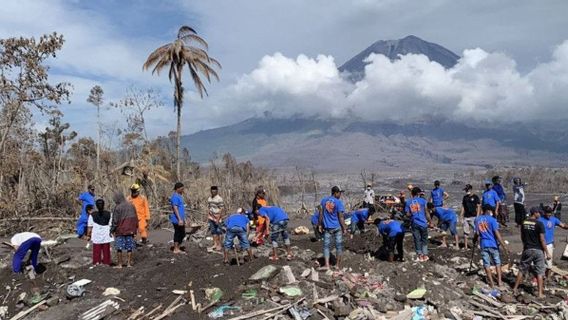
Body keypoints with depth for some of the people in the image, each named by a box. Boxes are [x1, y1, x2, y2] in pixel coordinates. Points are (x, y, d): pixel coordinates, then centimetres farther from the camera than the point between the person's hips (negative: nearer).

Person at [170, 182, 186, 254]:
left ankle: (177, 248, 21)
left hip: (180, 219, 10)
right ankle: (176, 249, 7)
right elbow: (175, 208, -21)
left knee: (182, 234, 13)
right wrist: (179, 219, -24)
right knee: (177, 233, -2)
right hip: (177, 220, -10)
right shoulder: (175, 197, -15)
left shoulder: (179, 196, 16)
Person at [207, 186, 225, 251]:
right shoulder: (209, 199, 8)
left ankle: (219, 245, 8)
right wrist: (208, 217, 12)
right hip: (211, 217, 7)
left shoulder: (219, 199, -13)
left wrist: (218, 219, -18)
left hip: (217, 217, -6)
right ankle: (215, 244, 20)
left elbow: (221, 209, -15)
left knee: (218, 231, 1)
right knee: (213, 231, 11)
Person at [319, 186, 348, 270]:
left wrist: (320, 225, 11)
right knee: (339, 245, 12)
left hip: (327, 227, 3)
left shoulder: (323, 200, 1)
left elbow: (321, 214, 3)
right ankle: (337, 265, 19)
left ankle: (327, 265, -2)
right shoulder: (339, 202, -11)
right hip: (337, 227, -3)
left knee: (326, 246, 7)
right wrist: (344, 228, -2)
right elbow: (340, 217, -11)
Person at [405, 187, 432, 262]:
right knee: (424, 239, 13)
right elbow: (426, 213, -5)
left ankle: (420, 255, 14)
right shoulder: (422, 200, -6)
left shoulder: (408, 202, 0)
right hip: (423, 223, -1)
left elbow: (408, 214, 0)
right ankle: (425, 255, 15)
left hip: (414, 224, 2)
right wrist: (430, 222, 5)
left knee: (417, 239, 10)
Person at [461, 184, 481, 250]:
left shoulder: (475, 197, -3)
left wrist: (477, 216, -11)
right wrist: (461, 215, 9)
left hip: (473, 217, -5)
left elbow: (478, 207, -5)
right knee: (465, 232, 6)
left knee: (475, 231, -2)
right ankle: (465, 246, 11)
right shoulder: (465, 197, 11)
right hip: (466, 217, 5)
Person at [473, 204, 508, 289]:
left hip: (483, 244, 2)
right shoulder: (492, 219, -11)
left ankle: (491, 283, 11)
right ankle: (500, 282, 14)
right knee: (497, 263, 13)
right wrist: (503, 244, -14)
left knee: (486, 264, 8)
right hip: (493, 244, -2)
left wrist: (474, 243, 20)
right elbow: (497, 233, -16)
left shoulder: (477, 219, 2)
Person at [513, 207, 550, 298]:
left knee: (522, 270, 12)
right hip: (538, 250, -4)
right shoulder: (539, 224, -13)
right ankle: (540, 293, 8)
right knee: (539, 272, 6)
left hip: (527, 250, 4)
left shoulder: (524, 223, 2)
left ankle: (515, 289, 16)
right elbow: (542, 240, -14)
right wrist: (547, 252, -8)